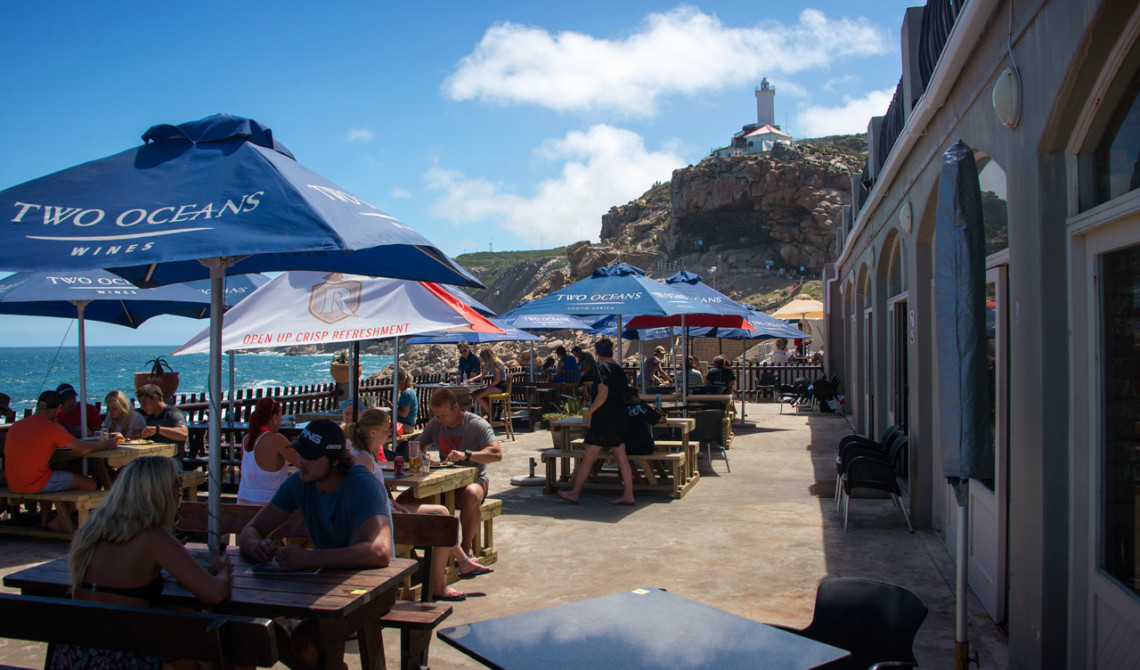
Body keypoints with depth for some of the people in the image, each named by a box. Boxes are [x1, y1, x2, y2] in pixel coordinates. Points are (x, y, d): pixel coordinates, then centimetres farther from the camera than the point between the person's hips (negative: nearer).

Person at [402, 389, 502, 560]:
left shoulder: (476, 424, -9)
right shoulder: (434, 424, 9)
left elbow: (497, 453, -21)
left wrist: (466, 455, -35)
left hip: (473, 479, -5)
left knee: (470, 496, -42)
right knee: (403, 501, -18)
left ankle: (466, 546, -17)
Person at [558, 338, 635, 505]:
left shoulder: (601, 368, -11)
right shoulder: (619, 369, 12)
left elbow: (602, 394, -20)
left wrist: (590, 411, -13)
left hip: (604, 418, -8)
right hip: (620, 416, 8)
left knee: (589, 457, 0)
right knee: (621, 457, 8)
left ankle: (574, 493, 9)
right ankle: (628, 495, 7)